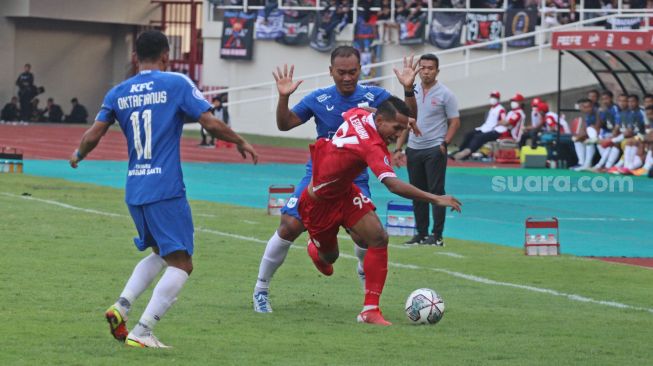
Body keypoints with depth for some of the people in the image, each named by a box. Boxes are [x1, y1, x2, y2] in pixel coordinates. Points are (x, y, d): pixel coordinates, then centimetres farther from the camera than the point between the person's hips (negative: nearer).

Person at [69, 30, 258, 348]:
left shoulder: (118, 93, 9)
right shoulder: (176, 84, -3)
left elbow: (92, 136, 5)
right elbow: (210, 123, -7)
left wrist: (77, 156, 26)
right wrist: (241, 143, 10)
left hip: (134, 190, 6)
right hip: (166, 190, -6)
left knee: (161, 254, 25)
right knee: (181, 264, -4)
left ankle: (120, 307, 6)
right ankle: (141, 333, -16)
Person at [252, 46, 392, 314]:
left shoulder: (373, 97, -6)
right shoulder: (319, 99, -5)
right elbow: (285, 124, 1)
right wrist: (283, 97, -17)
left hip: (354, 179, 0)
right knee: (289, 227, -13)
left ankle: (364, 271, 22)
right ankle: (261, 290, 3)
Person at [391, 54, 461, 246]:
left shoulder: (445, 94, -2)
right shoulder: (412, 91, 12)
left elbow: (455, 122, -3)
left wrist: (444, 144, -15)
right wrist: (398, 148, 11)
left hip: (434, 150, -5)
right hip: (413, 149, 5)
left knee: (436, 192, -6)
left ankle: (437, 236, -4)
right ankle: (421, 234, 13)